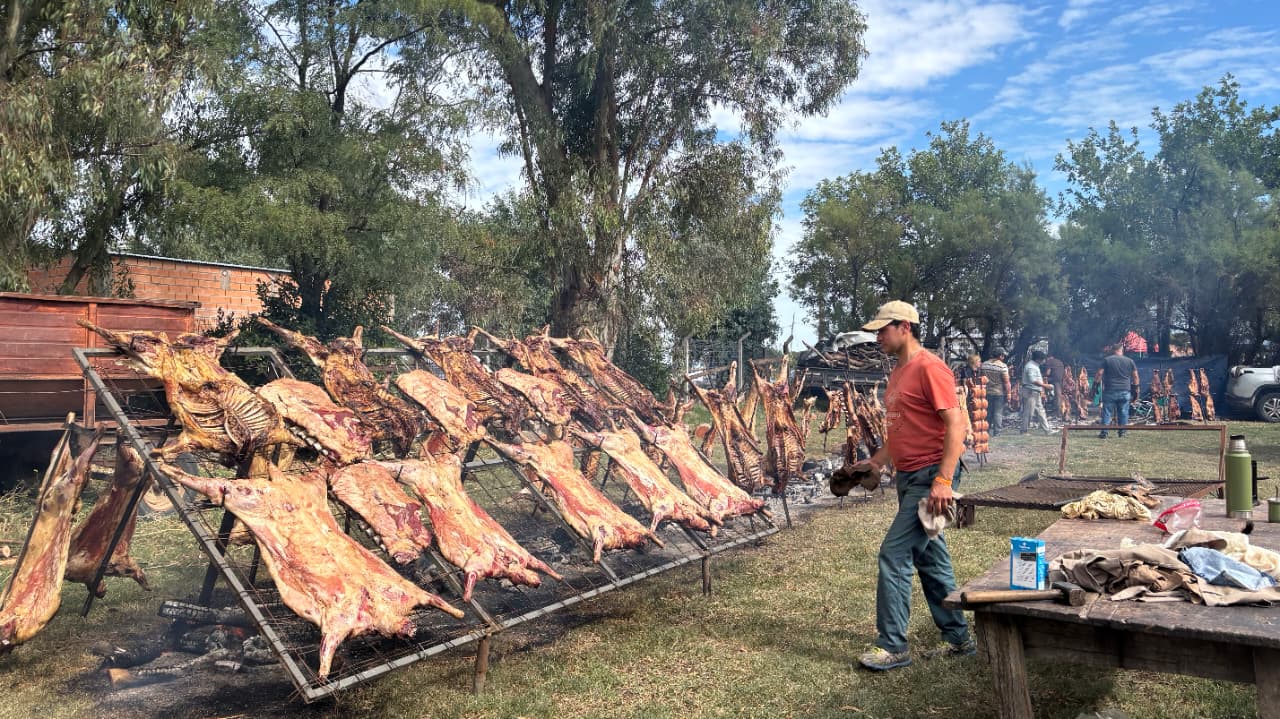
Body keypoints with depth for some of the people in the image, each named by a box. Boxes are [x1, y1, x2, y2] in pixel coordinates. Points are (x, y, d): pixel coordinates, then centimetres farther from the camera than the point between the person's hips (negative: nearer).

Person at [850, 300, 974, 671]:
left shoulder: (929, 368, -15)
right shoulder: (898, 373, 15)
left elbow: (956, 424, -21)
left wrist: (943, 481, -27)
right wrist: (877, 460, 12)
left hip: (930, 476, -10)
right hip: (908, 476, 10)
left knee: (894, 554, -10)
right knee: (930, 558, 15)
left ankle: (893, 645, 0)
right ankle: (958, 638, 27)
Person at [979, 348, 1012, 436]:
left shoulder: (984, 364, 2)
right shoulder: (1003, 366, -14)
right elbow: (1006, 381, -14)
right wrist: (1009, 392, -8)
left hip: (987, 392, 5)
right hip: (999, 393, -5)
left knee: (988, 412, 13)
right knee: (998, 412, 0)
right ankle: (996, 432, 0)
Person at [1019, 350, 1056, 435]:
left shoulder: (1035, 366, 17)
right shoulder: (1031, 367, -16)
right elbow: (1033, 380, -27)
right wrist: (1045, 385, -25)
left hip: (1036, 393, 11)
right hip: (1030, 392, -11)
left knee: (1040, 411, 10)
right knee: (1028, 413, -4)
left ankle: (1047, 430, 12)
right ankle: (1024, 431, 3)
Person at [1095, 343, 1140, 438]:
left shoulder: (1106, 360, 0)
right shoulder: (1129, 361, 7)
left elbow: (1100, 374, -4)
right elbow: (1135, 376, 9)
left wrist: (1097, 384, 3)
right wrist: (1135, 389, 16)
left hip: (1110, 391, -2)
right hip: (1125, 391, 2)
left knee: (1107, 412, 0)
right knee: (1123, 412, 9)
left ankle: (1104, 432, -4)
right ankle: (1122, 432, 11)